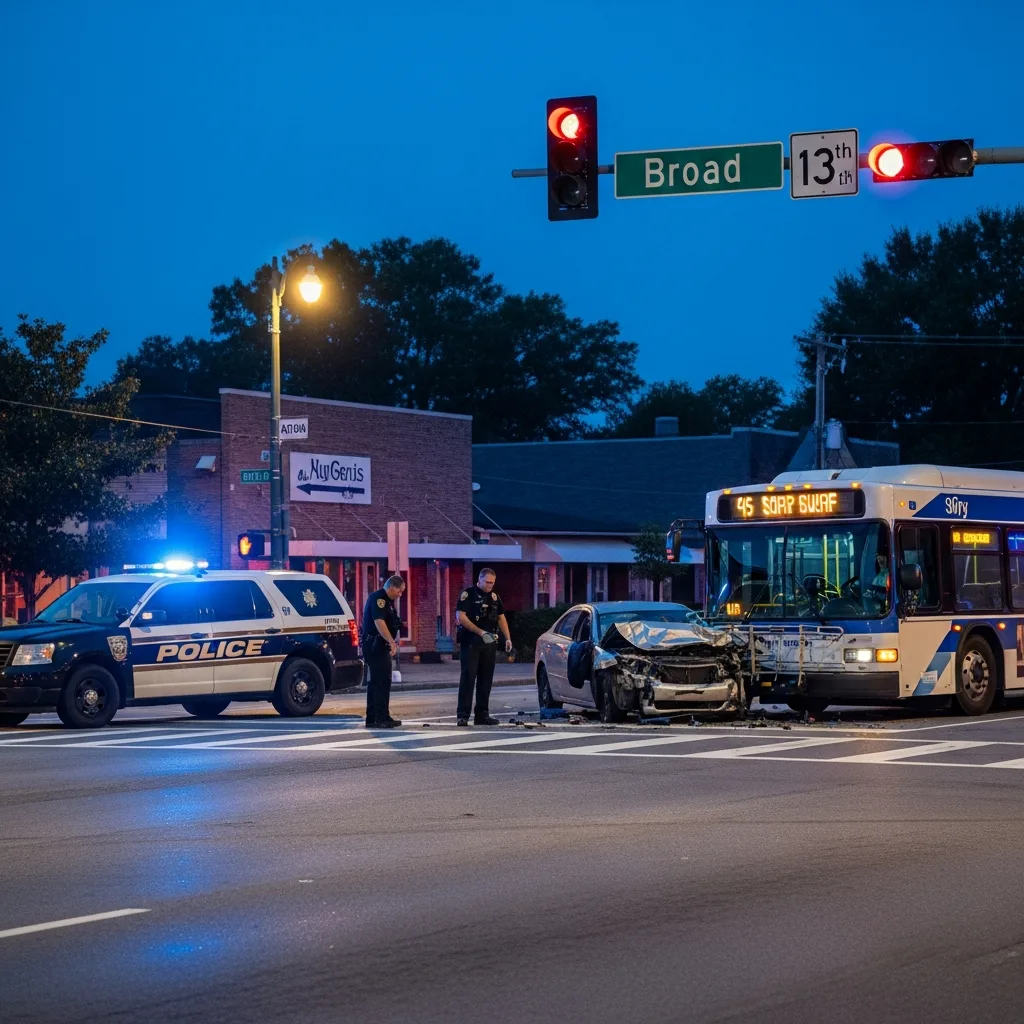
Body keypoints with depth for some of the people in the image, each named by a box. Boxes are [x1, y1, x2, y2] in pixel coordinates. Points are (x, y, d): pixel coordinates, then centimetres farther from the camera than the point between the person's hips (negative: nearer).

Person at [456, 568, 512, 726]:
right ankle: (463, 716, -10)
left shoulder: (495, 597, 14)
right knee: (468, 678, -9)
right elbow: (461, 617, -13)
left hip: (490, 643, 6)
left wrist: (507, 638, 6)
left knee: (486, 680, 7)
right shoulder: (468, 594, -5)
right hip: (471, 643, -6)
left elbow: (501, 618, 19)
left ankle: (482, 715, 12)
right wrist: (481, 632, -20)